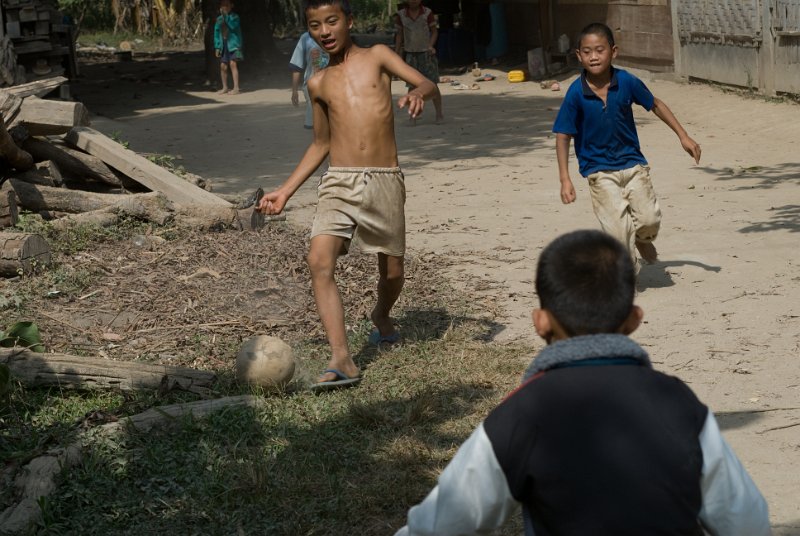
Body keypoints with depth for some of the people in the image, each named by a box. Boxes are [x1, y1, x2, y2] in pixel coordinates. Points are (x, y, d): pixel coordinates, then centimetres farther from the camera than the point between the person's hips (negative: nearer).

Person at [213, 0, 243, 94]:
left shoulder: (235, 17, -2)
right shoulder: (219, 19, 11)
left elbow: (233, 26, -22)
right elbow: (217, 33, 13)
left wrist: (225, 15, -23)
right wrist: (217, 47, 6)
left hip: (233, 44, -5)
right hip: (223, 45, 5)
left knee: (233, 64, -16)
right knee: (223, 66, 2)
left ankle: (236, 88, -17)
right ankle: (225, 87, 15)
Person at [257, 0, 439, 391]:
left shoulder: (377, 57, 6)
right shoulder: (318, 84, 14)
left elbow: (428, 85, -6)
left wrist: (417, 94, -31)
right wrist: (284, 192, 18)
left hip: (384, 182, -2)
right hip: (339, 183, 2)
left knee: (392, 270, 9)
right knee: (319, 261, -21)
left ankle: (381, 316, 45)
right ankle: (341, 360, -24)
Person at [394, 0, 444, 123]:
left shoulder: (428, 13, -7)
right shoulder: (401, 15, -2)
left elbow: (434, 31, 0)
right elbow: (399, 35, 6)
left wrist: (431, 46, -17)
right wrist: (396, 54, 3)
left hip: (426, 53, -1)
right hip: (410, 54, 1)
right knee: (412, 85, -2)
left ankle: (439, 114, 4)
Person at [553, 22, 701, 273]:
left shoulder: (627, 82, -10)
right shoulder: (576, 93, -16)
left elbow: (655, 105, 7)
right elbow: (563, 135, -10)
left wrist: (683, 136, 9)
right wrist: (565, 180, -15)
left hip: (632, 162, 2)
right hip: (599, 170, -2)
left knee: (649, 218, -9)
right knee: (619, 229, -11)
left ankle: (642, 240, 28)